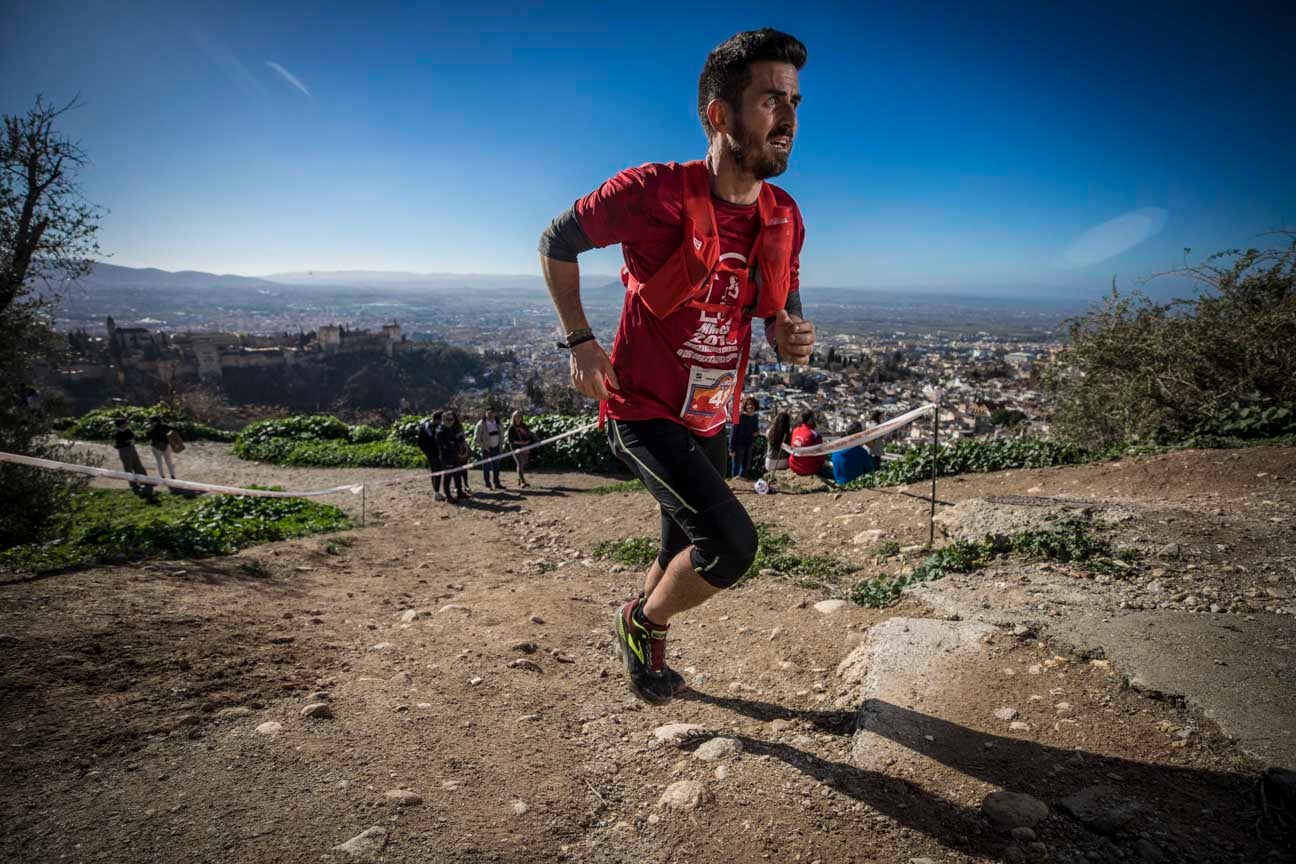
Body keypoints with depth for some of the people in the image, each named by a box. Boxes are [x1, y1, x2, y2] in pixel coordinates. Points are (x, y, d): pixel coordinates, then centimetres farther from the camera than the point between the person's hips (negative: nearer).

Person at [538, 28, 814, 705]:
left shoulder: (785, 219, -3)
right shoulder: (653, 192, -20)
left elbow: (780, 321, 8)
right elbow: (556, 243, -5)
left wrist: (794, 340, -16)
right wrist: (581, 341, -11)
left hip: (711, 420, 7)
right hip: (644, 413, -6)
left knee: (683, 552, 20)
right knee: (730, 542, -22)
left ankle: (648, 654, 50)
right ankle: (641, 622, 10)